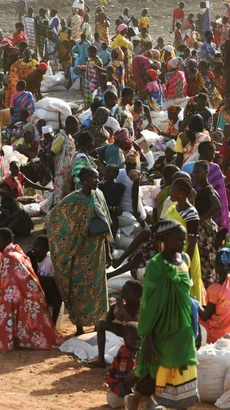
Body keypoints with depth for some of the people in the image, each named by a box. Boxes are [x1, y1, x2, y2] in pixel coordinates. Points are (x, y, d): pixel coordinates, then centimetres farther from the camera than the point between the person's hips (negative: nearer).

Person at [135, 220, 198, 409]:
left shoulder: (185, 259, 3)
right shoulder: (155, 266, -15)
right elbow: (148, 305, -15)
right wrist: (147, 339, -18)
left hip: (183, 329, 6)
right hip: (161, 330, -6)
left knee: (183, 373, 7)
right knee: (154, 372, 3)